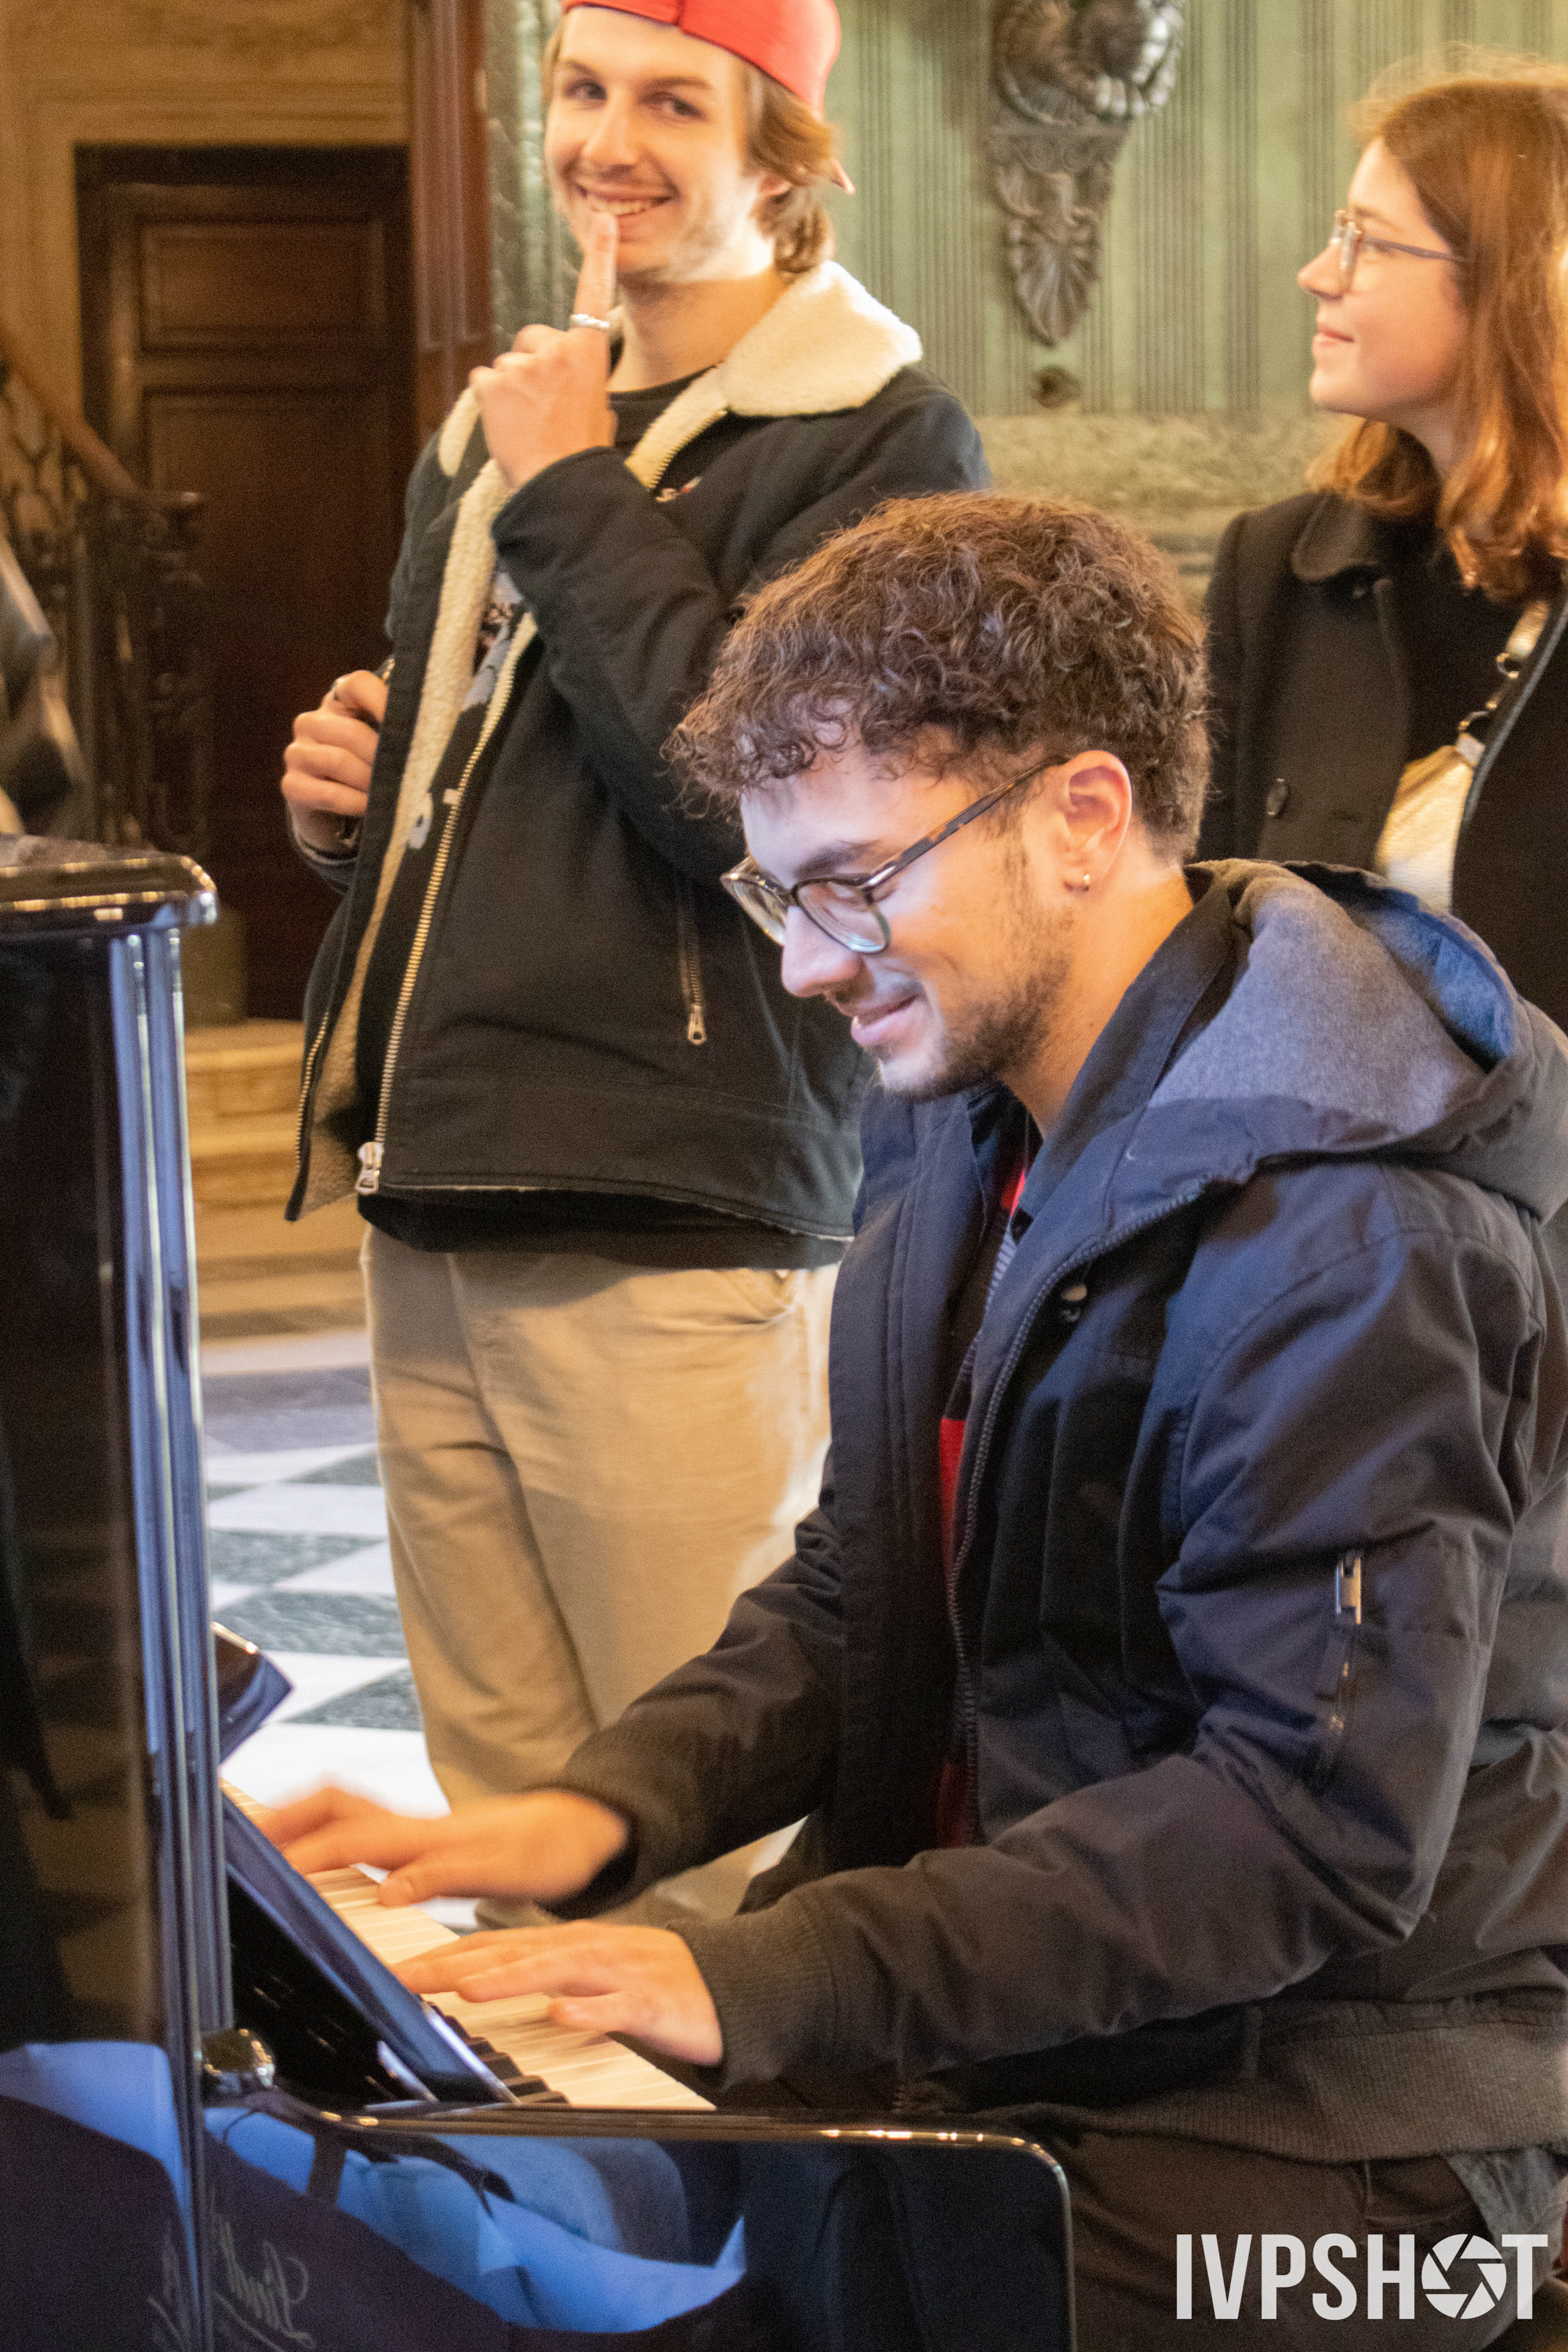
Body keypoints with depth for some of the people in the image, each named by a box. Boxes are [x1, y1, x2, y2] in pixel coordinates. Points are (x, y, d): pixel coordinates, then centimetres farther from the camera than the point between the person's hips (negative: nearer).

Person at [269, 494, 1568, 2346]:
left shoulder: (1349, 1234, -21)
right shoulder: (970, 1126, 8)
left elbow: (1318, 1822, -26)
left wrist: (761, 1978, -29)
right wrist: (602, 1811, -5)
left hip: (1310, 2129, -8)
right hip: (995, 2044, 8)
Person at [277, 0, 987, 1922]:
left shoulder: (877, 439, -5)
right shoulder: (502, 421, 19)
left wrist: (572, 499, -10)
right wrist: (350, 790, 9)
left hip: (672, 1222, -7)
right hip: (434, 1210, 8)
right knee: (499, 1817, 13)